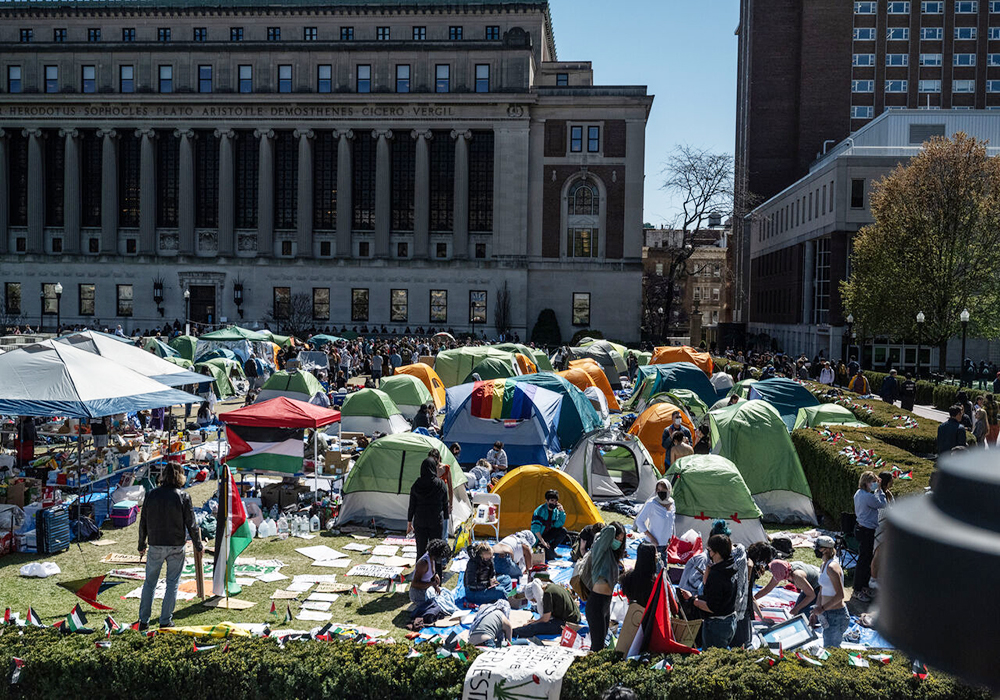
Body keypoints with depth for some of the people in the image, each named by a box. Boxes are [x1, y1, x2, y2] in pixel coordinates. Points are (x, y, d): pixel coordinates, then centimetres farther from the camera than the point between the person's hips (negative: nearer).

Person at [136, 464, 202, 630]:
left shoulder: (151, 495, 0)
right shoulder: (183, 496, -8)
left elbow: (143, 522, 6)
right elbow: (191, 524, -5)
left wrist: (141, 545, 17)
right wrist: (198, 545, 7)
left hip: (155, 546, 2)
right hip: (176, 547, -2)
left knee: (150, 582, 13)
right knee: (172, 584, 7)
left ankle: (143, 621, 16)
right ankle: (165, 621, 10)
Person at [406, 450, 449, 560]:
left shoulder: (416, 484, -6)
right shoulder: (440, 484, -9)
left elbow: (412, 505, 0)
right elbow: (445, 504, -1)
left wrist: (409, 522, 9)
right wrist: (445, 519, 12)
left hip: (419, 521, 1)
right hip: (436, 521, -1)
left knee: (420, 549, 10)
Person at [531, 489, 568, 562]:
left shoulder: (556, 510, -1)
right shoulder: (540, 511, -22)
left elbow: (558, 525, -7)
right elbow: (535, 528, -25)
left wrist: (562, 512, -16)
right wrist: (542, 541, -27)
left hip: (547, 534, 7)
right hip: (538, 537, -7)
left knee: (563, 531, -12)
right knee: (550, 556, -23)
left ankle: (551, 548, 0)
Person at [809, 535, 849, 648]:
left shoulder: (832, 567, -20)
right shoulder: (824, 566, 10)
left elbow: (840, 595, -22)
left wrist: (822, 608, -20)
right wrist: (816, 612, 14)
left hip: (836, 615, -10)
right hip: (828, 614, 10)